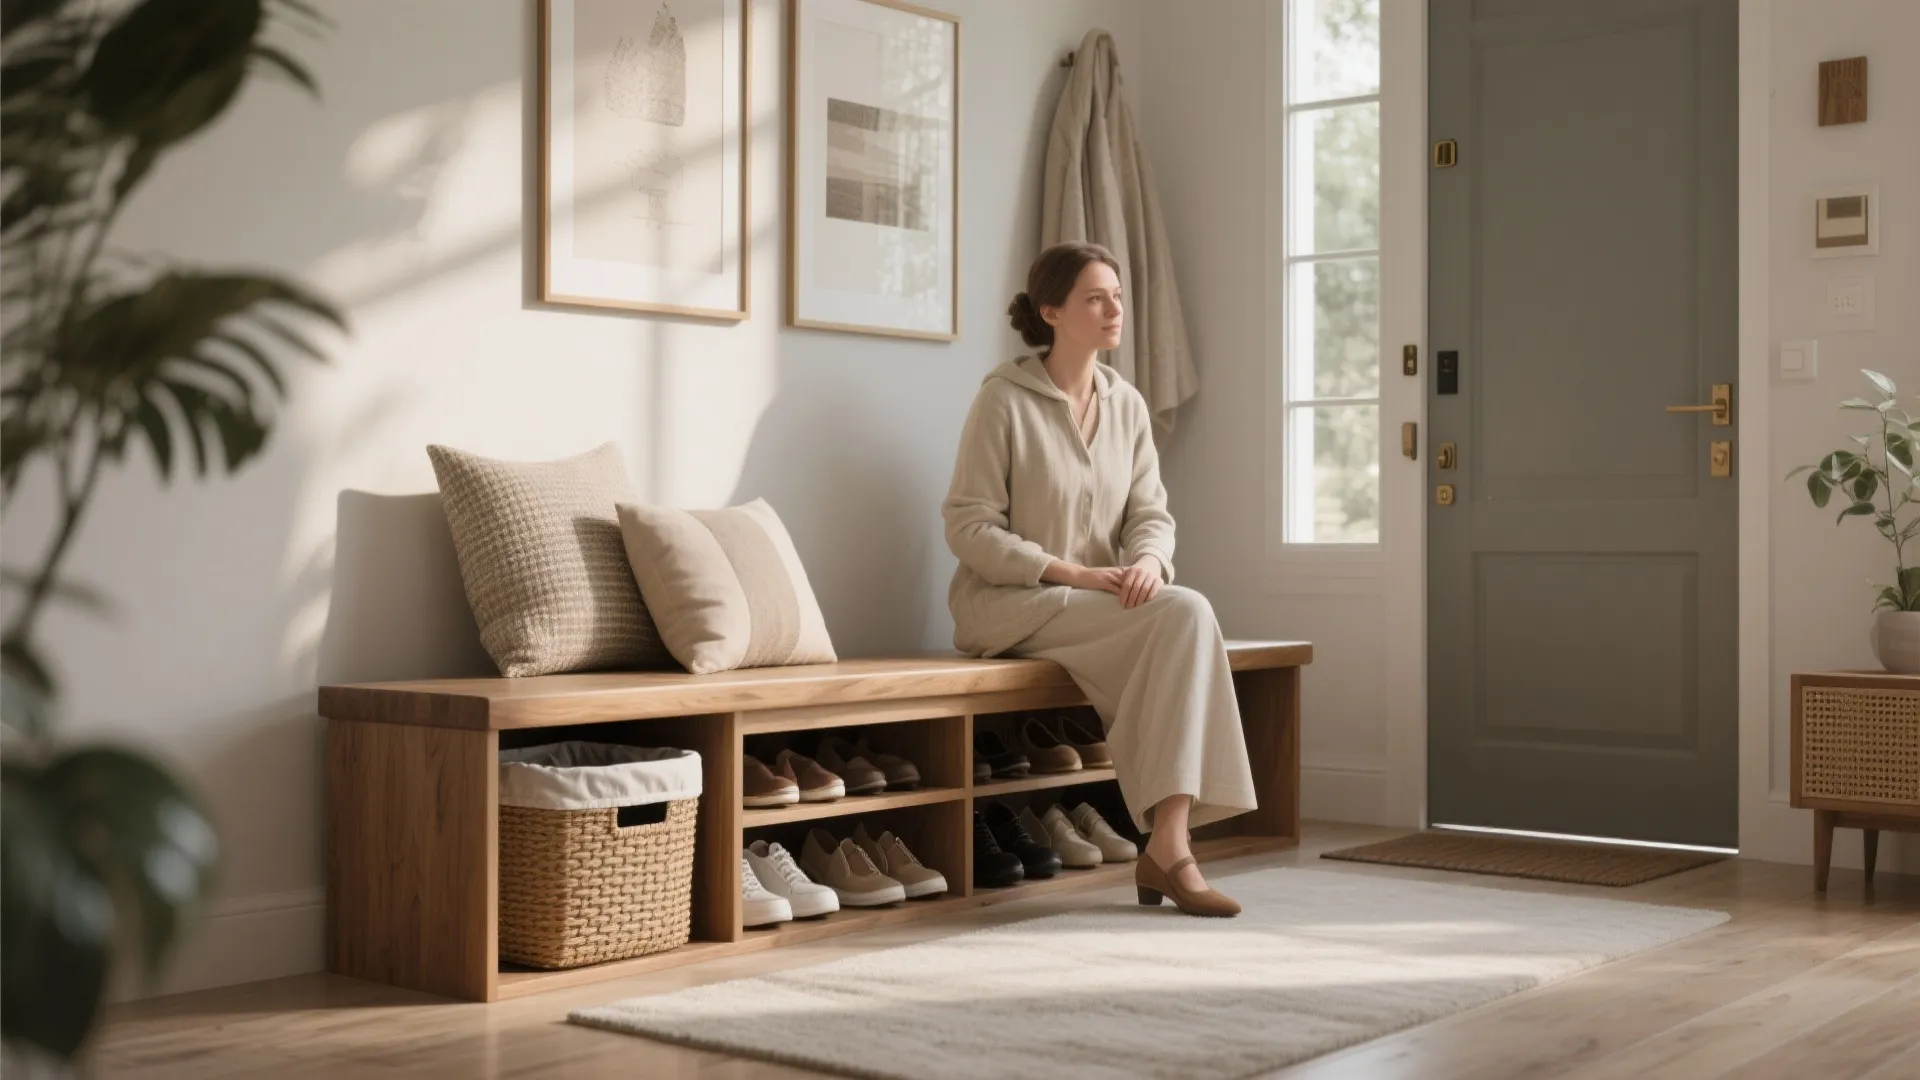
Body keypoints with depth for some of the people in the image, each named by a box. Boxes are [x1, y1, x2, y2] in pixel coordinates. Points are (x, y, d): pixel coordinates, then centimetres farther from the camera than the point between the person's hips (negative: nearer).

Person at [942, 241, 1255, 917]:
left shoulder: (1127, 405, 11)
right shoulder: (1005, 399, -8)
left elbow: (1151, 514, 8)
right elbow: (968, 526, -11)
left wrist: (1148, 560, -16)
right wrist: (1072, 573, -20)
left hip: (1098, 602, 5)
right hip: (1007, 605, -5)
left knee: (1186, 615, -28)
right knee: (1184, 614, -27)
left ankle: (1168, 843, -29)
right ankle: (1164, 846, -25)